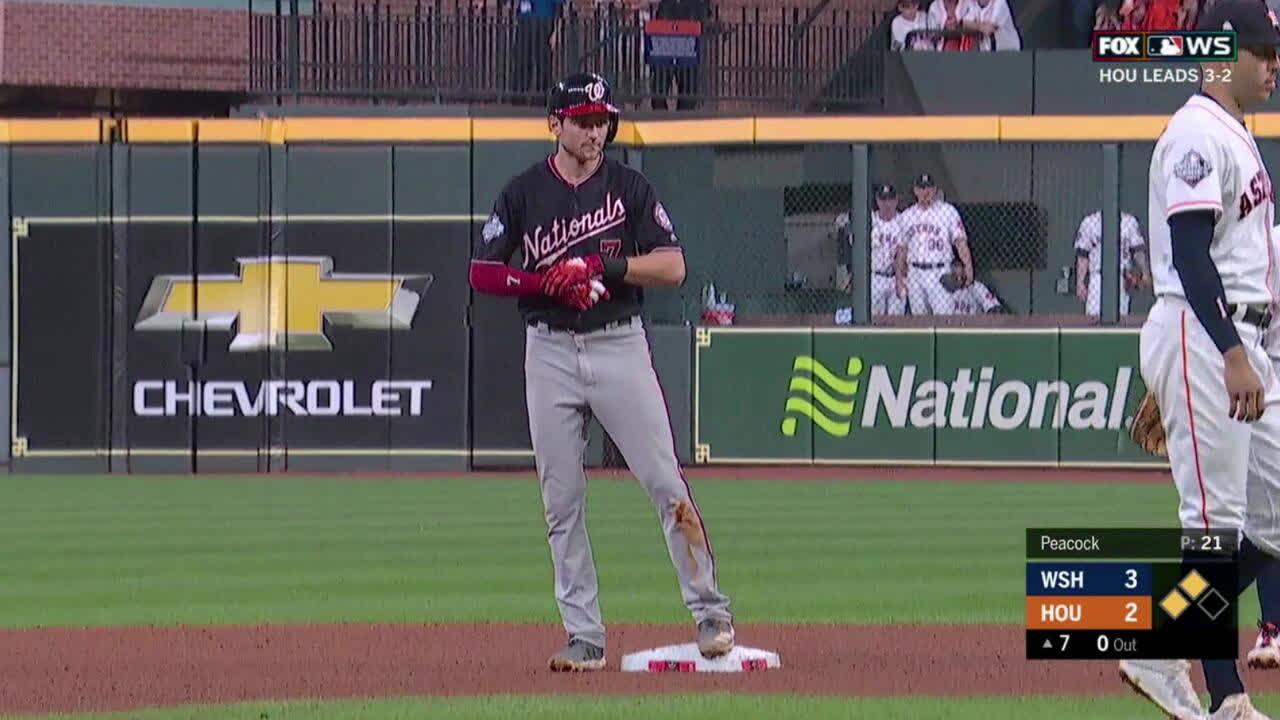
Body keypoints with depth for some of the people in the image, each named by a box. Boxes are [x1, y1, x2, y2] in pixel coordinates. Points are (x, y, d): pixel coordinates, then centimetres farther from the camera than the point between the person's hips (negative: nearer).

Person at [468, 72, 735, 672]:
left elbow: (672, 267, -4)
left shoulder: (629, 188, 3)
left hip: (620, 346, -1)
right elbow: (482, 272, 3)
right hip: (550, 351, 2)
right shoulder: (522, 194, 5)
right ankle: (583, 635, 6)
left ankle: (709, 611, -3)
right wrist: (546, 283, -13)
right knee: (561, 501, 1)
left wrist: (602, 266, -17)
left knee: (665, 483, -8)